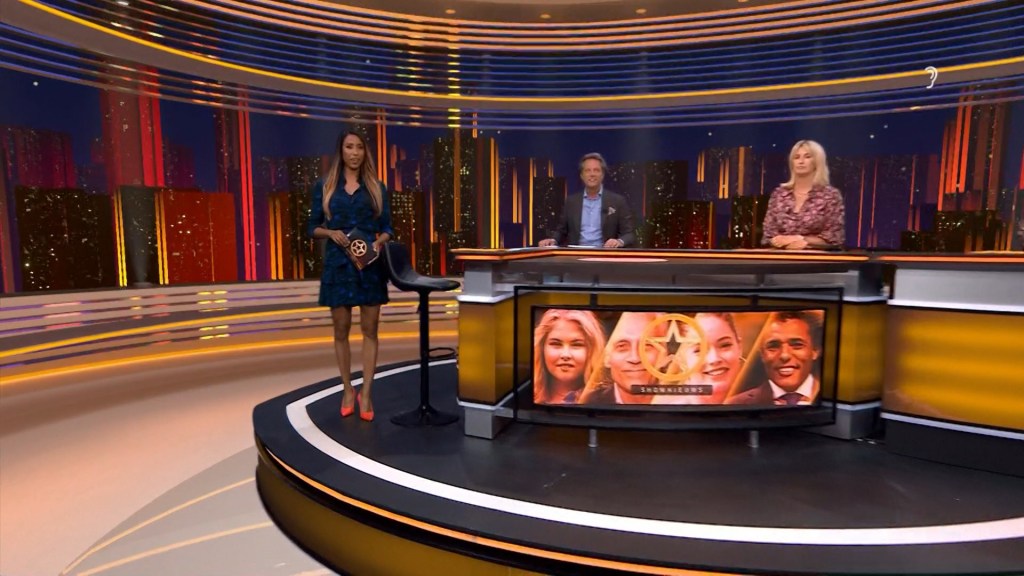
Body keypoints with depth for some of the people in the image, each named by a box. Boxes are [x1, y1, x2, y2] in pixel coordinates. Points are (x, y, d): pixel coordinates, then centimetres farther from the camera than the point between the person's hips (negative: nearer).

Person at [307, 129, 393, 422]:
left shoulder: (376, 187, 7)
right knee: (341, 331, 6)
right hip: (338, 265, 0)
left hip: (371, 264, 0)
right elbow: (313, 227, 7)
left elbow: (387, 228, 6)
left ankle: (366, 394, 8)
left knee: (369, 330, 0)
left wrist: (379, 241, -14)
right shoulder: (324, 186, 5)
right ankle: (348, 390, 22)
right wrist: (331, 232, -13)